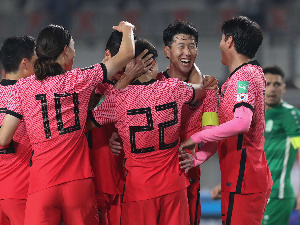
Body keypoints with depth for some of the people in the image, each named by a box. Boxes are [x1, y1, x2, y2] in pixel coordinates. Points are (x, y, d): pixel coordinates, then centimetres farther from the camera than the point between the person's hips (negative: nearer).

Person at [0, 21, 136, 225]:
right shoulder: (80, 80, 1)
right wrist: (127, 30, 33)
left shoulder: (23, 88, 1)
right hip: (79, 182, 0)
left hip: (42, 185, 0)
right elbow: (127, 53, 11)